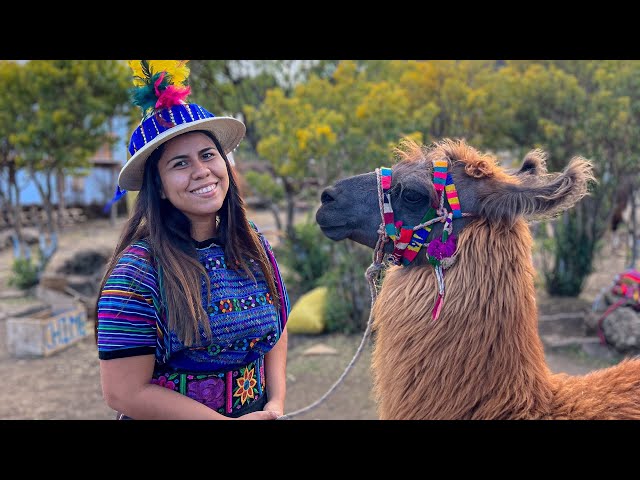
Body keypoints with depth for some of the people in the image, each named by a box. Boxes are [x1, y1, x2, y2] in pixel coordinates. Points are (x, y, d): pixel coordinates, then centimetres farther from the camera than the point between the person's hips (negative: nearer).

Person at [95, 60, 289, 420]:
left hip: (260, 411, 5)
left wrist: (276, 402, -7)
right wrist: (230, 421, -20)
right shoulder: (138, 272, -21)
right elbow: (125, 393, -21)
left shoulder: (253, 244, -5)